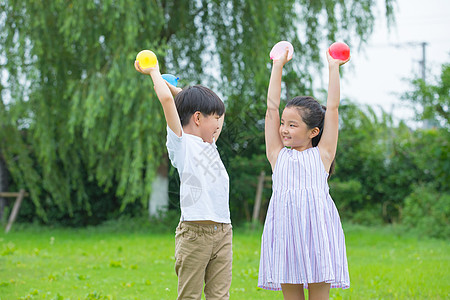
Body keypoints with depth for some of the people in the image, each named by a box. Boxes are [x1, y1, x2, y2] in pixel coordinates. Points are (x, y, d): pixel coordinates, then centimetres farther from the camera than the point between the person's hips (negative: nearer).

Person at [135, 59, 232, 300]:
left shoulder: (209, 144, 21)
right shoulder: (181, 143, 0)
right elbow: (166, 99, -11)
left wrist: (170, 84, 26)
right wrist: (154, 72, 6)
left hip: (222, 233, 7)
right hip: (194, 232, -7)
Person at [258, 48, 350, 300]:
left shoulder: (322, 154, 9)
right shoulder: (278, 155, 14)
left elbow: (333, 108, 9)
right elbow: (272, 108, 14)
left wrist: (333, 67, 13)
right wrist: (278, 67, 17)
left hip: (316, 229, -2)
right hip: (285, 231, 2)